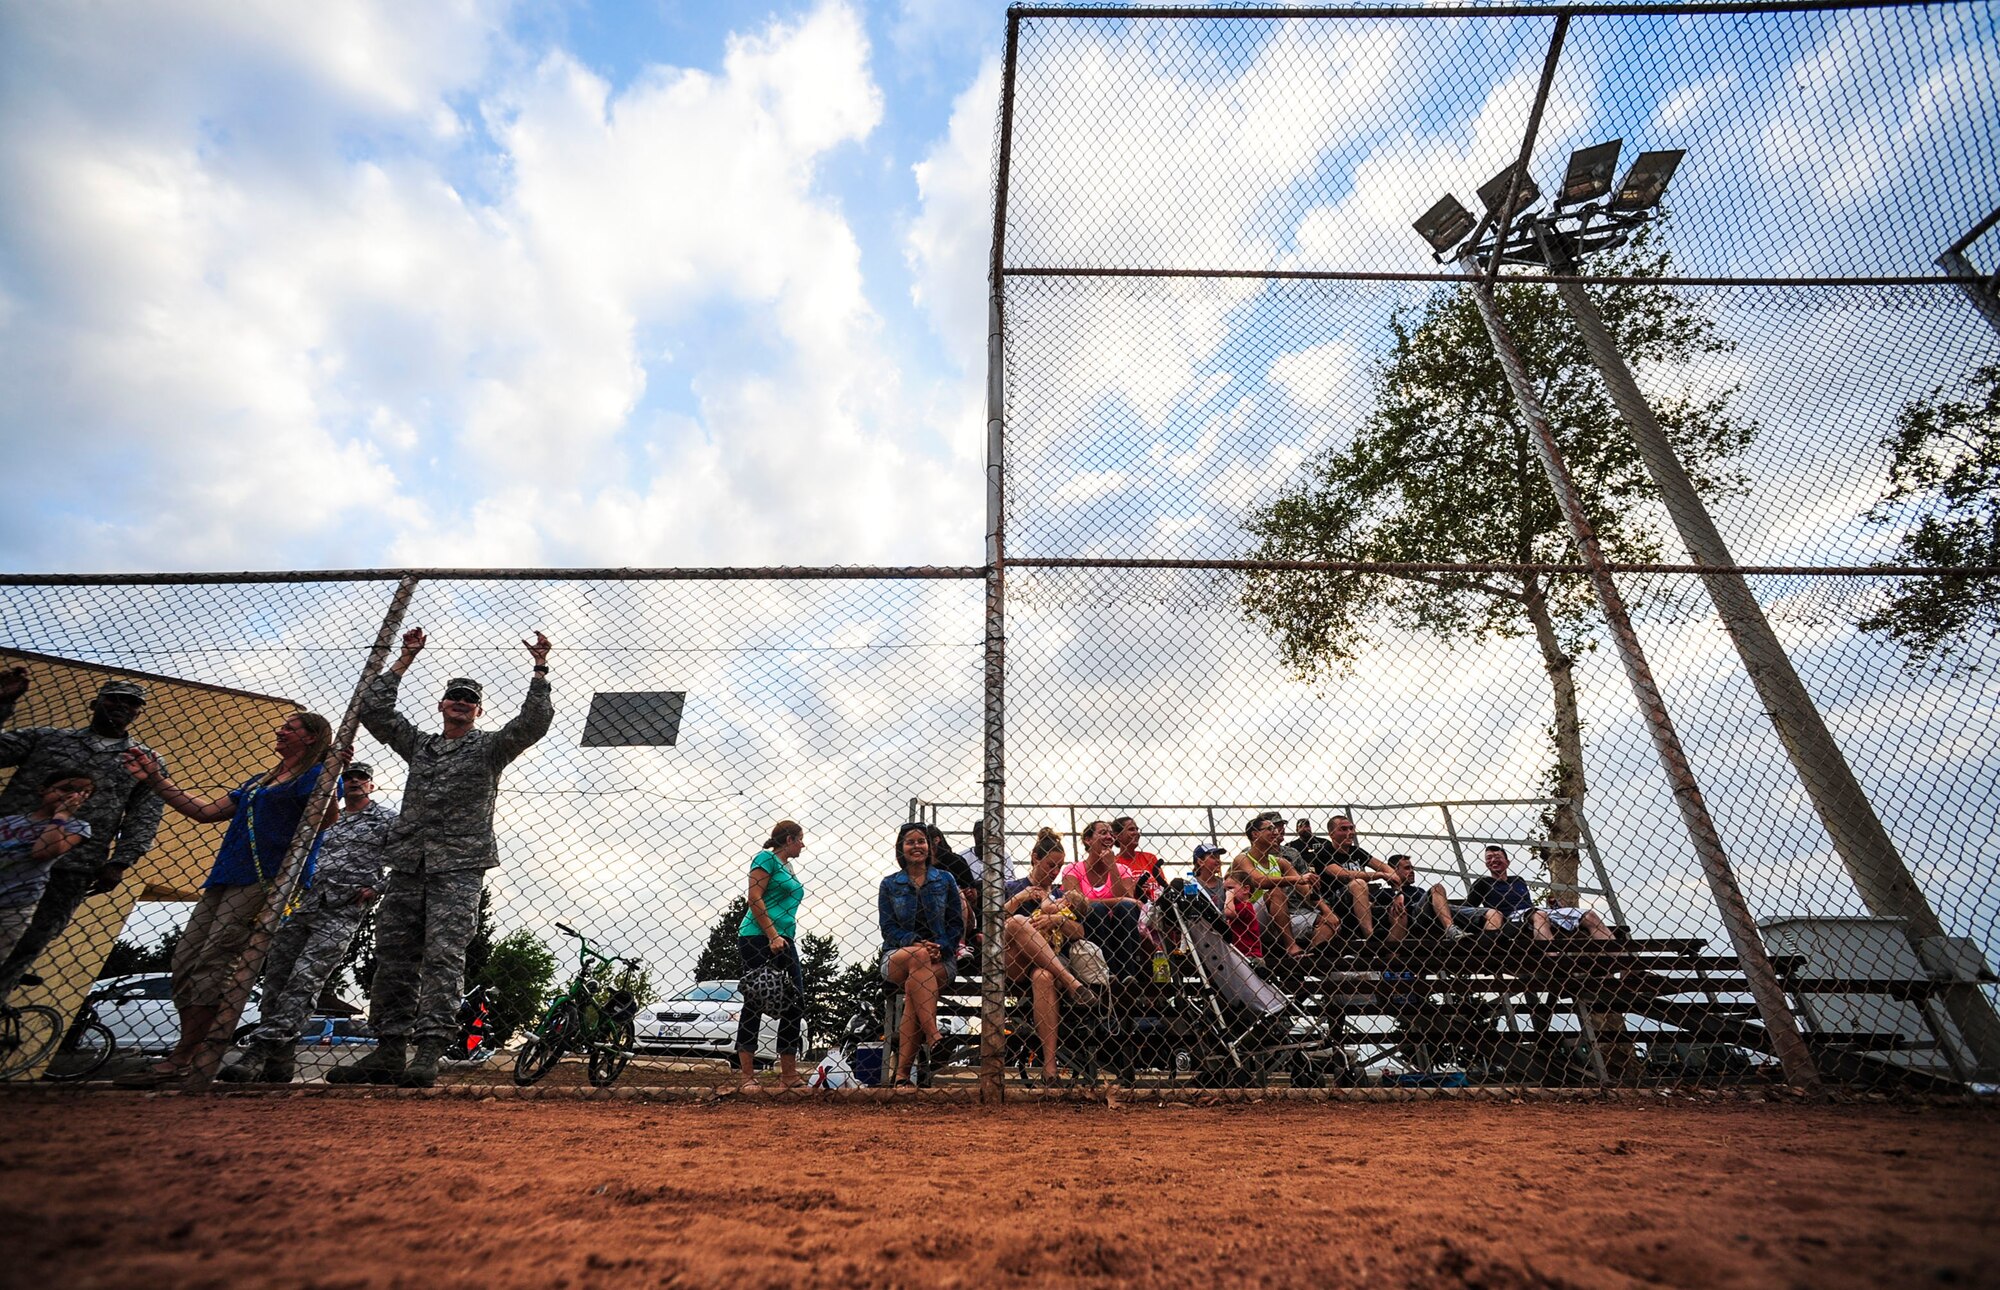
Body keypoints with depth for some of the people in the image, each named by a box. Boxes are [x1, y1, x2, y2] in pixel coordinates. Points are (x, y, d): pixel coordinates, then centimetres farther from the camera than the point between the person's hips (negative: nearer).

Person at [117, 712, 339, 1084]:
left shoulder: (316, 774, -2)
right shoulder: (258, 781, 28)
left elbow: (324, 820, -20)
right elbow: (206, 812, 26)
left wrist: (332, 771, -32)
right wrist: (155, 779, 23)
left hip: (266, 880, -9)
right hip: (226, 877, 9)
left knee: (213, 960, -15)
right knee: (185, 961, 3)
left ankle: (179, 1060, -11)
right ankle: (193, 1056, 8)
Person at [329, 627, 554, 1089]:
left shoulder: (490, 746, 9)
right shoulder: (418, 744, 23)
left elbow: (533, 722, -8)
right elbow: (374, 707, 18)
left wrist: (540, 669, -14)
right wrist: (406, 658, 15)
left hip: (459, 866, -5)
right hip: (408, 864, 5)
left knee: (444, 953, -12)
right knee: (394, 955, 5)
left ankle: (429, 1050, -15)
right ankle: (389, 1049, 11)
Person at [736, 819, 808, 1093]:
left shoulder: (789, 868, 22)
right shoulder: (766, 858, -3)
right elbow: (755, 899, -13)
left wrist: (785, 938, 20)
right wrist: (773, 936, -17)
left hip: (783, 941, 9)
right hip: (758, 938, -9)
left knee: (795, 1004, 4)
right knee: (754, 1004, -4)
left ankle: (789, 1076, 11)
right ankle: (747, 1076, 4)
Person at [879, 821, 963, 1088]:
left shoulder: (944, 880, 11)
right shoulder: (889, 884, 11)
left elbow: (957, 924, 7)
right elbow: (888, 926, 2)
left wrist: (940, 947, -13)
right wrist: (916, 943, -16)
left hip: (941, 958, 0)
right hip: (897, 955, 0)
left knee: (915, 983, -33)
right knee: (918, 958, -36)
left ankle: (902, 1073, -30)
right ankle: (934, 1040, -36)